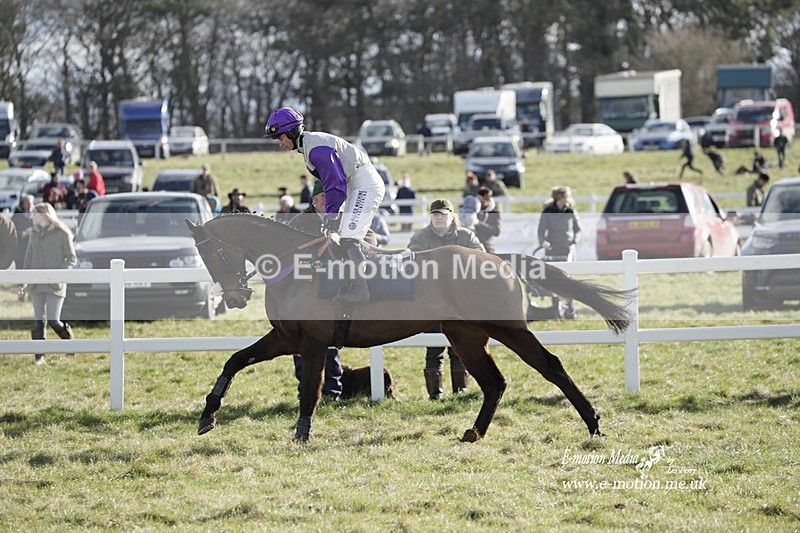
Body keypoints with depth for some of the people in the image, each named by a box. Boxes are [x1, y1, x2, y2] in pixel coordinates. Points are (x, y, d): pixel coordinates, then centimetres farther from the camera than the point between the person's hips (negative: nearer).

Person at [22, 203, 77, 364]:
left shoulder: (62, 234, -3)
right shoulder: (35, 234, 13)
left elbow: (71, 258, -4)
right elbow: (29, 259, 17)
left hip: (55, 285, -5)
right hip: (36, 284, 5)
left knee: (53, 320, -10)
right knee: (38, 321, 2)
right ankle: (39, 356, 5)